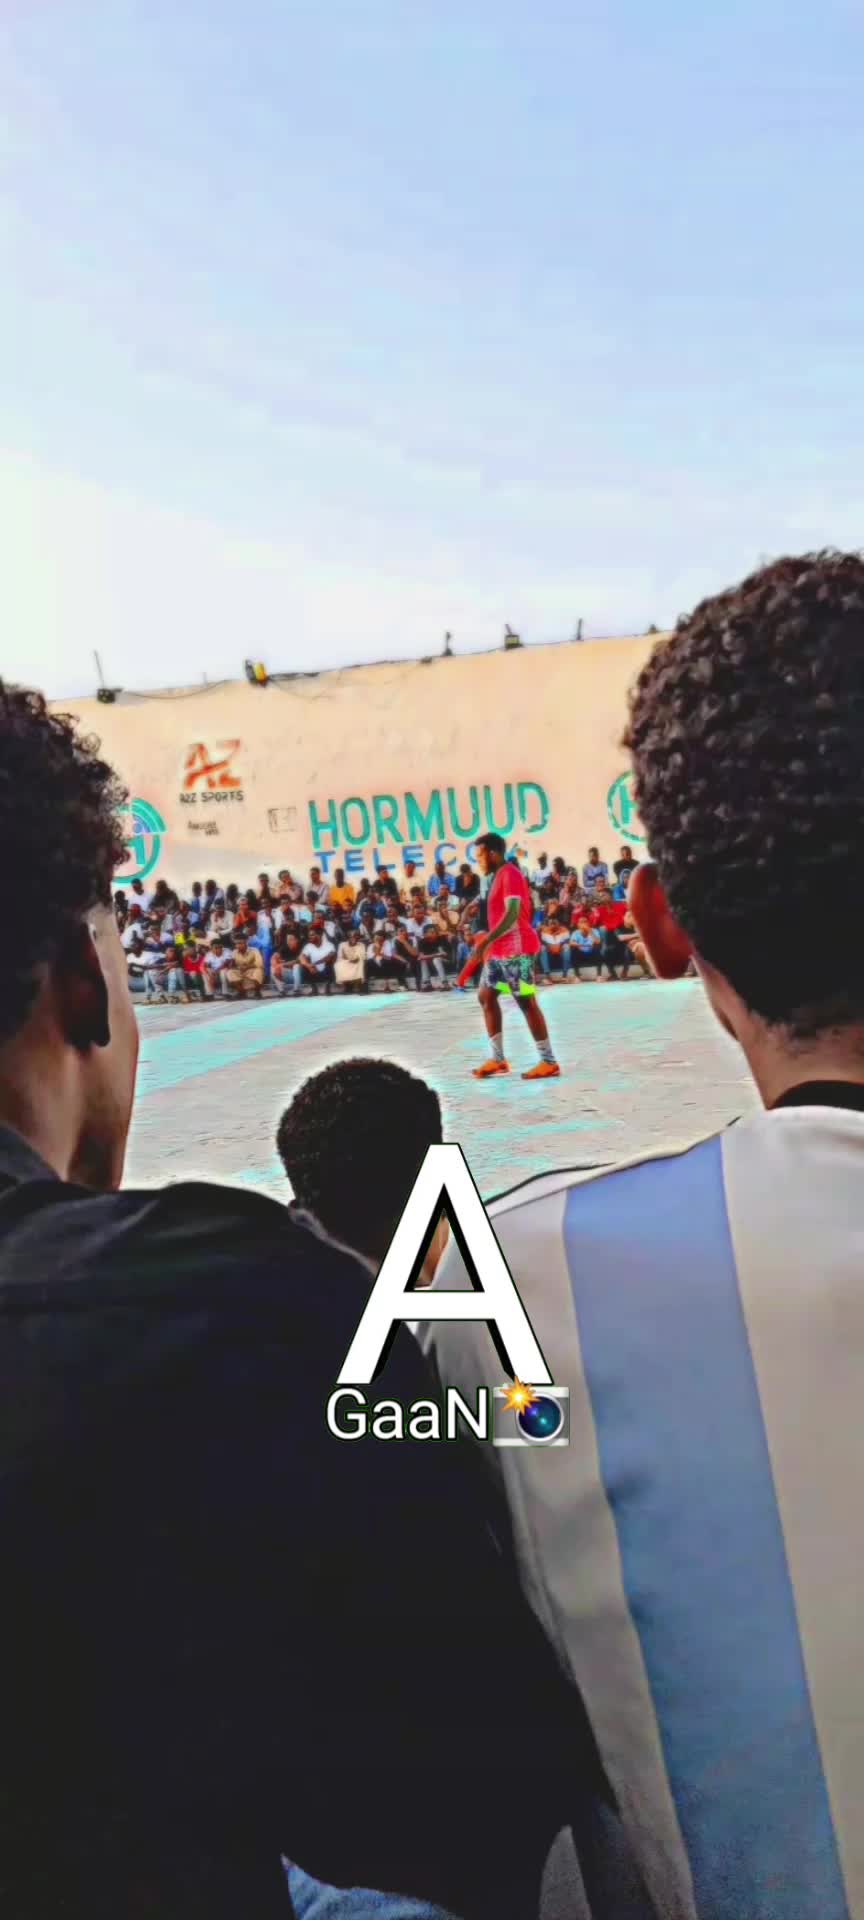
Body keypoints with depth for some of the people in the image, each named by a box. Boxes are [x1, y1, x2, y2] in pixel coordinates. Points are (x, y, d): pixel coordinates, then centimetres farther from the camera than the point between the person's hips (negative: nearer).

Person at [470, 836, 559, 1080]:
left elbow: (512, 914, -23)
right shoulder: (500, 876, 18)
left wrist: (486, 940, -24)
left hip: (515, 950, -11)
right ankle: (497, 1058, 14)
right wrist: (490, 942, 20)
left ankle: (549, 1062, -2)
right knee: (486, 996, 11)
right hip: (500, 950, 11)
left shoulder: (510, 874, -13)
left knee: (526, 1002, -7)